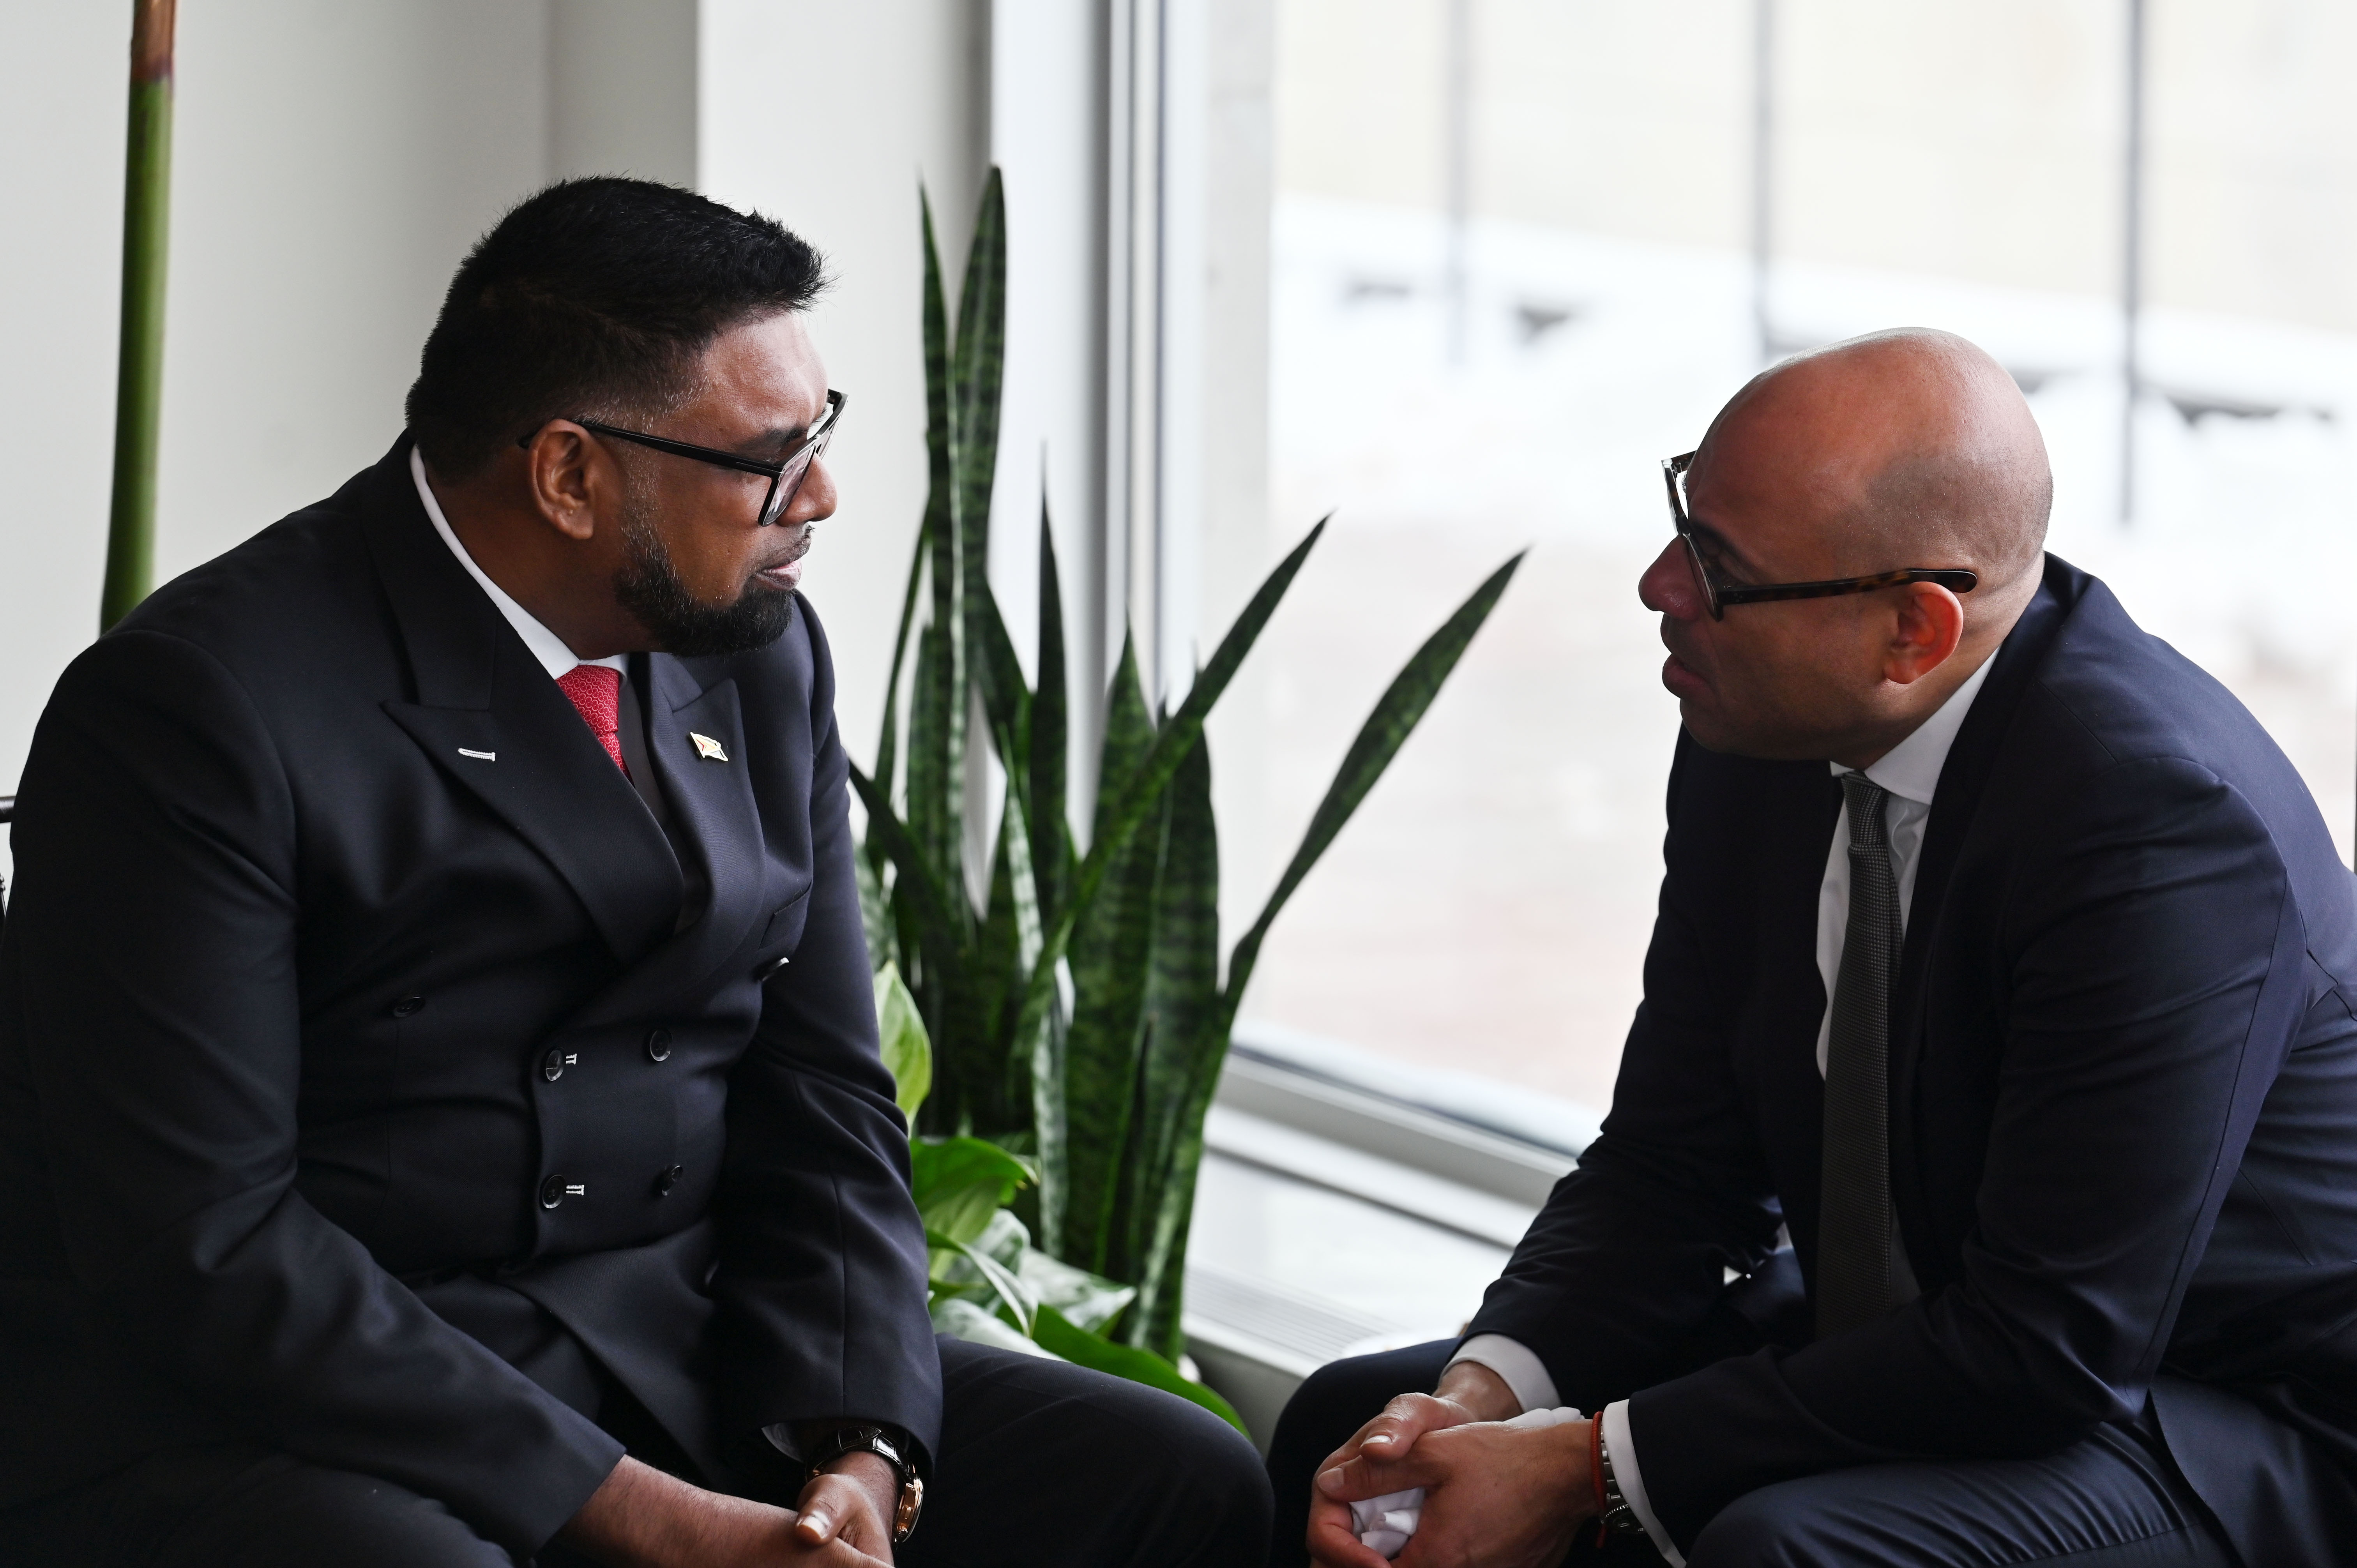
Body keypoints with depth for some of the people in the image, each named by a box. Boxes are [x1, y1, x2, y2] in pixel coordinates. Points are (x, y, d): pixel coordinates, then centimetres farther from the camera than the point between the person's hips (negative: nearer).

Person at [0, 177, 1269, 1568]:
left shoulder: (767, 654, 9)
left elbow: (823, 1101, 11)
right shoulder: (198, 709, -14)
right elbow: (206, 1246, -19)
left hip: (681, 1359, 7)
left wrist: (857, 1453, -8)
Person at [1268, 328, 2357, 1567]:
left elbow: (2051, 1346, -28)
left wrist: (1590, 1466, -26)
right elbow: (1672, 1163, 5)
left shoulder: (2162, 818, -28)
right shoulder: (1759, 737, -4)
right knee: (1346, 1427, 1)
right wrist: (1481, 1397, -16)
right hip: (1892, 1337, 8)